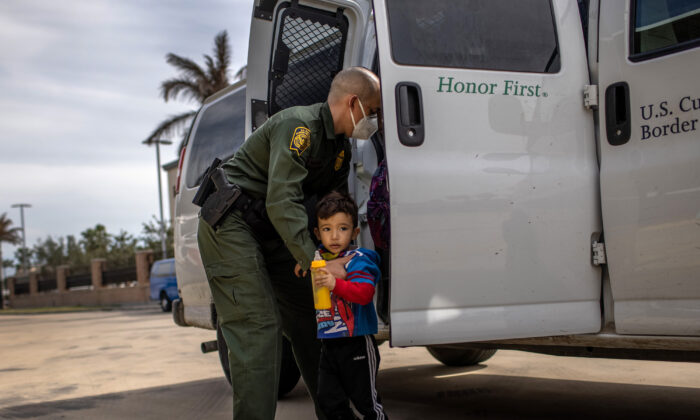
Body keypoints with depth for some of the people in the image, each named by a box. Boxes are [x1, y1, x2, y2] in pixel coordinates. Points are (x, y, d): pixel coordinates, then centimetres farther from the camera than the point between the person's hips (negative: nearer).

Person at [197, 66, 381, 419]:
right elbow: (281, 202, -32)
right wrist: (317, 261, -36)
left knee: (307, 318, 7)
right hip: (230, 223, -9)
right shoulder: (299, 125, -23)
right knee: (257, 327, -17)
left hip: (268, 232, 9)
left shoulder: (340, 146, 8)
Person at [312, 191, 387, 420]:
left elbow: (365, 292, -26)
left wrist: (336, 284, -38)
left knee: (365, 398, 2)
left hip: (357, 343, -7)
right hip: (329, 344, 7)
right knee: (329, 400, 9)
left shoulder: (358, 260, -11)